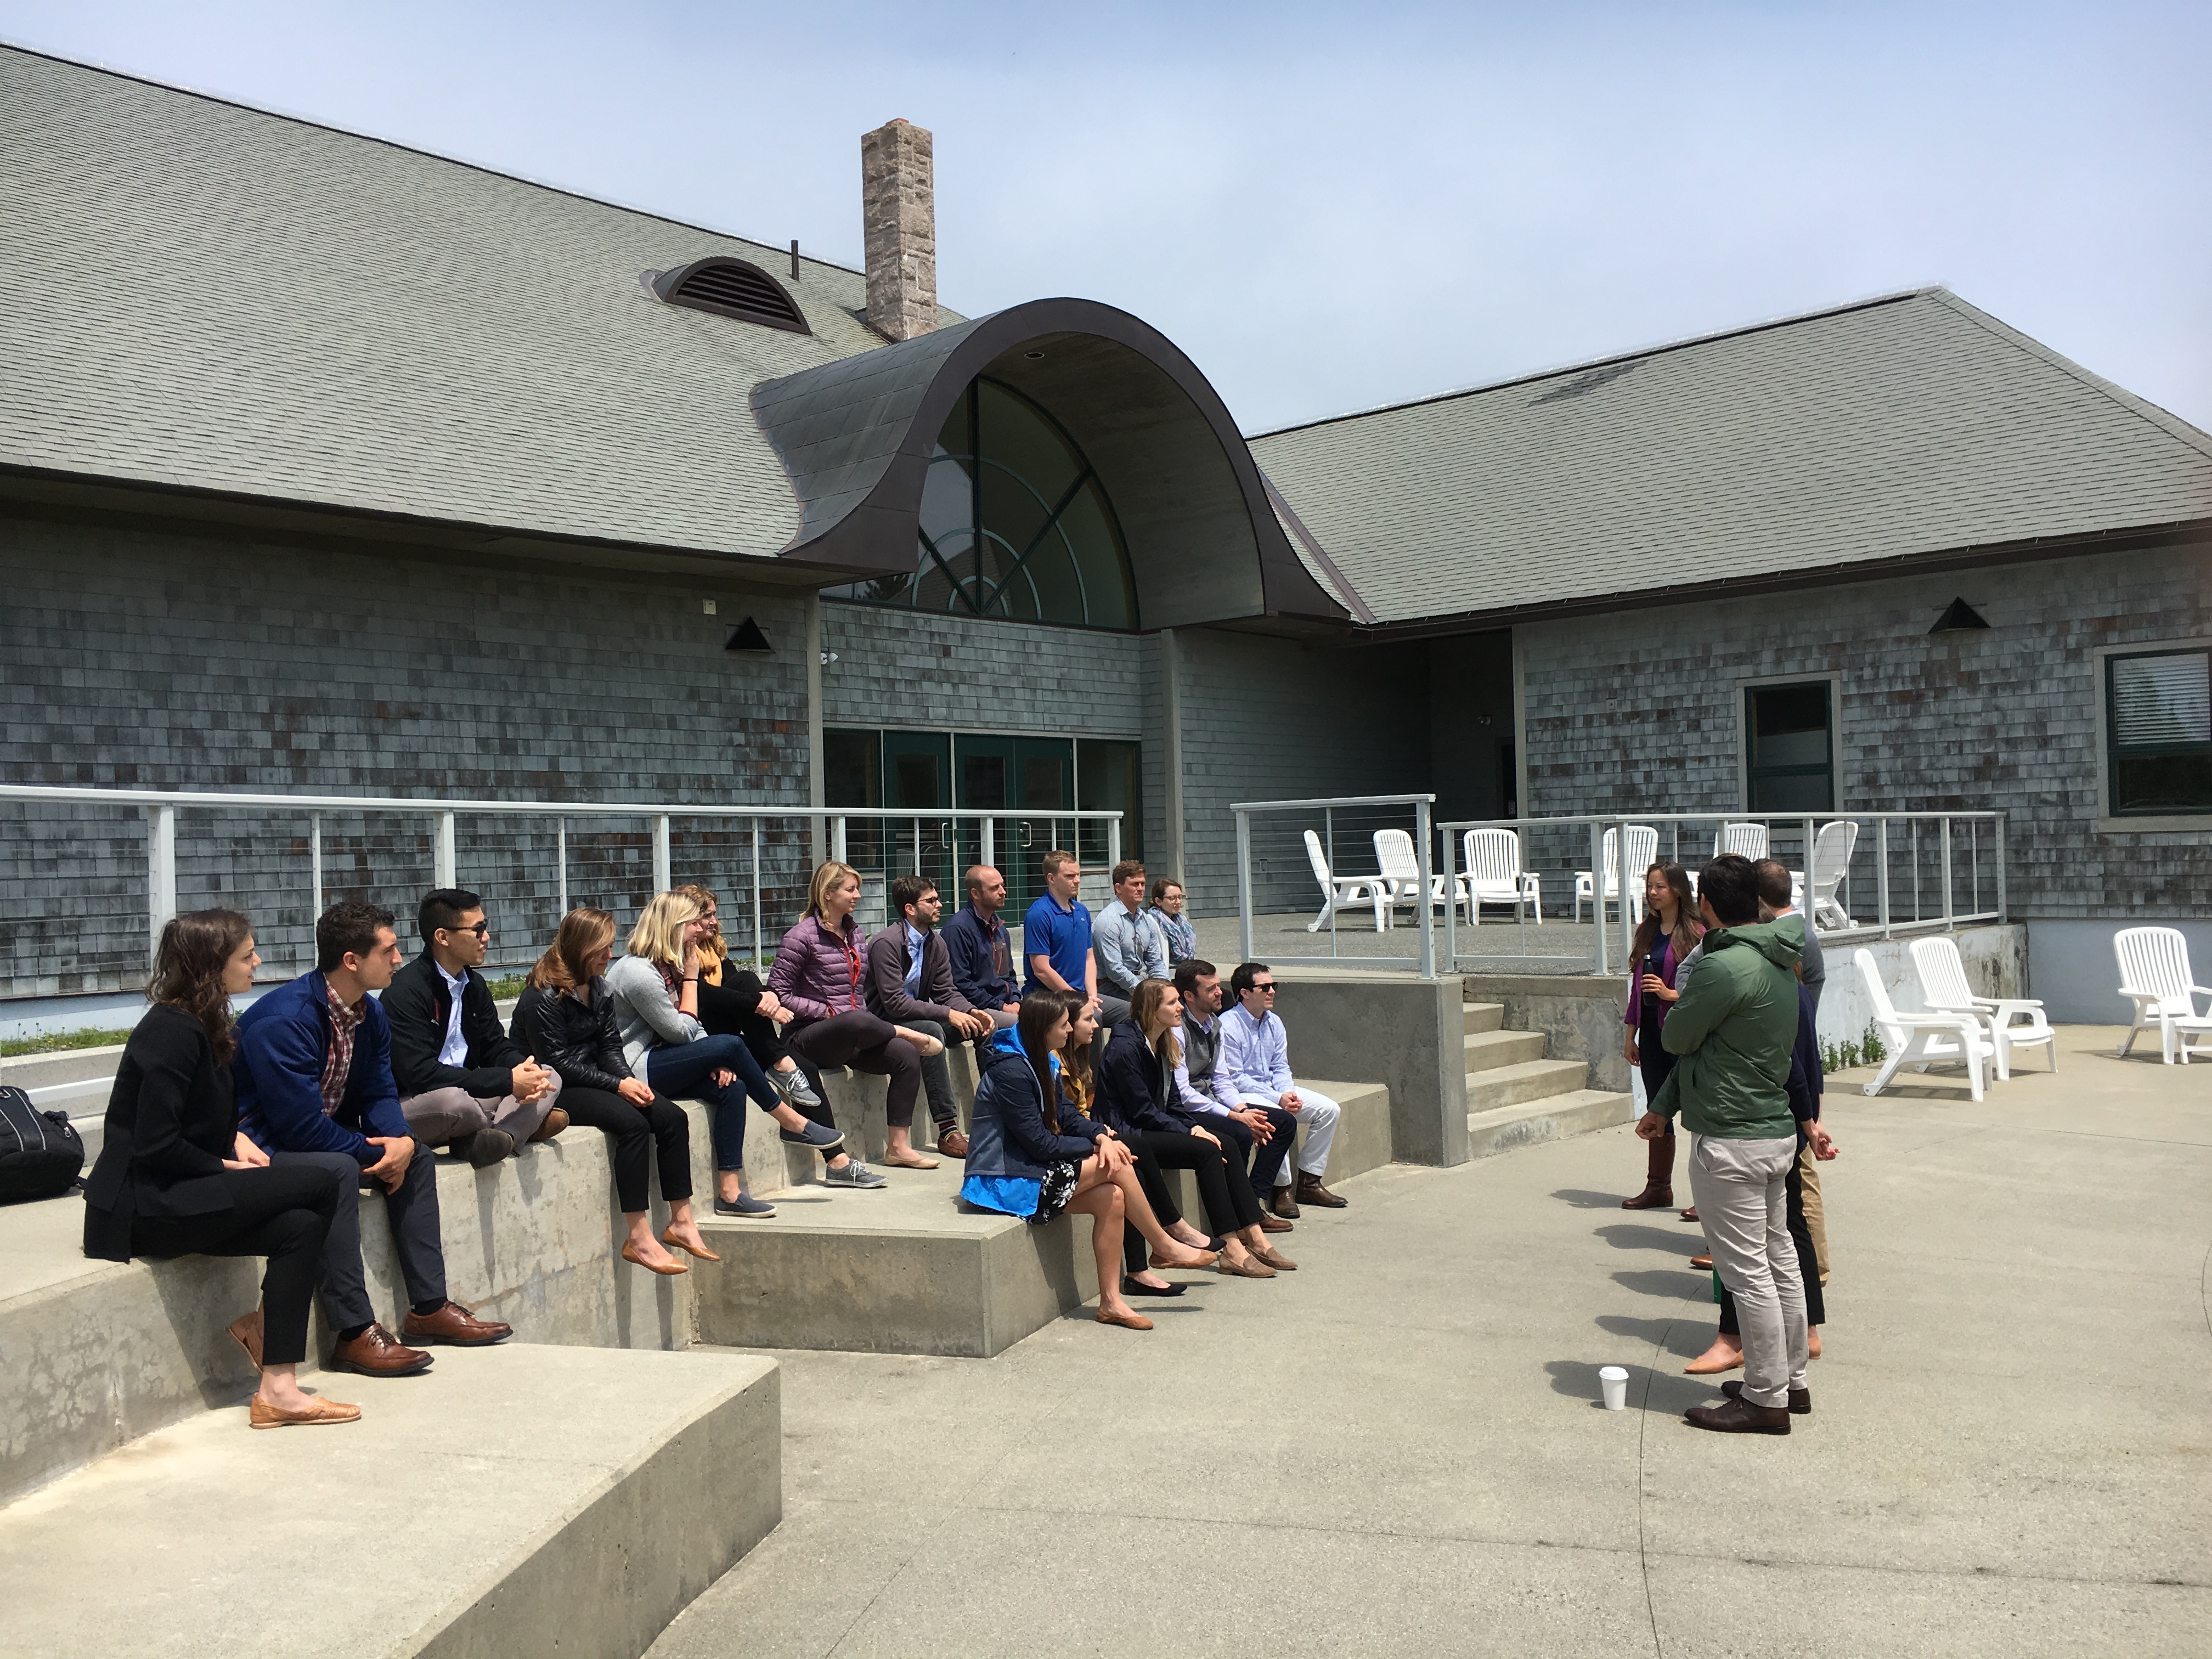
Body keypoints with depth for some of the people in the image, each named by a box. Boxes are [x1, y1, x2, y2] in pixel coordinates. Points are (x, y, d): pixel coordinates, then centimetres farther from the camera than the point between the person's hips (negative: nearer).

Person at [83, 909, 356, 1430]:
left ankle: (278, 1388, -11)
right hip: (143, 1206, -9)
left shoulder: (203, 1027, 13)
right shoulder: (173, 1032, -17)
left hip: (175, 1194, 9)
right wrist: (228, 1168, -8)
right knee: (320, 1183, -16)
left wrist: (237, 1140, 7)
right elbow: (155, 1146, -20)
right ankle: (265, 1325, -4)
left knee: (301, 1226, -12)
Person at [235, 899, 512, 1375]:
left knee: (417, 1157, 4)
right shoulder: (283, 1021, -27)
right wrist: (375, 1152, -19)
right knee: (337, 1169, -35)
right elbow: (302, 1125, -29)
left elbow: (380, 1094, 5)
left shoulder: (370, 1014, 2)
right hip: (260, 1151, -10)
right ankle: (355, 1334, -31)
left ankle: (429, 1307, 5)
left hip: (325, 1140, 10)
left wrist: (400, 1140, -16)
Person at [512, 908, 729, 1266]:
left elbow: (610, 1047, 9)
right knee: (632, 1122, -30)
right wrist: (618, 1085, -20)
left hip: (593, 1079, 8)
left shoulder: (599, 988, 10)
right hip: (555, 1091, -8)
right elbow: (558, 1063, -18)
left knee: (672, 1116, -12)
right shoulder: (542, 997, -15)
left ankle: (681, 1223, -8)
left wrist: (630, 1080, -11)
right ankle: (639, 1239, -27)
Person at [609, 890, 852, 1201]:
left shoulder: (669, 966, 14)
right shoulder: (637, 973, -17)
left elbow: (693, 1029, 12)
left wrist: (715, 1062, -6)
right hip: (635, 1069, -10)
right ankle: (793, 1124, -8)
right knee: (731, 1045, -22)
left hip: (662, 1060, 10)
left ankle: (729, 1192, -19)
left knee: (731, 1088, -15)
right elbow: (682, 1032, -15)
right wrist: (691, 978, -6)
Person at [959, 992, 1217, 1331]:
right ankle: (1167, 1247, 3)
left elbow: (1064, 1115, 10)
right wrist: (1096, 1145, -9)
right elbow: (1041, 1144, -20)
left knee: (1112, 1198, -10)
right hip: (1007, 1184, -9)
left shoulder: (1039, 1061, 10)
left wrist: (1101, 1135, -10)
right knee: (1116, 1166, -14)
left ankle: (1111, 1302, -6)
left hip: (1029, 1169, 9)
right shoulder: (1010, 1071, -21)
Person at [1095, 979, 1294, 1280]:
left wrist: (1194, 1126, -6)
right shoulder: (1125, 1047, -17)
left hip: (1156, 1128, 9)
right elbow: (1142, 1111, -17)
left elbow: (1171, 1103, 13)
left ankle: (1255, 1239, -11)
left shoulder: (1164, 1044, 12)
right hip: (1128, 1136, -9)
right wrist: (1189, 1131, -17)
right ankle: (1232, 1249, -23)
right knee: (1206, 1151, -24)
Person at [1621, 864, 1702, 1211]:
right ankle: (1658, 1187, 22)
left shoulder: (1695, 933, -8)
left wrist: (1672, 994, -21)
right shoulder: (1647, 931, 12)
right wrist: (1631, 1036, 13)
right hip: (1652, 1032, 7)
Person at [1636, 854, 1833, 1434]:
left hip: (1731, 1142, -10)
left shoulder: (1727, 966, -21)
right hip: (1777, 1131, 10)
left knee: (1747, 1271, -1)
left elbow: (1676, 1037, -11)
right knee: (1778, 1260, 18)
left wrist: (1677, 1005, 11)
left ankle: (1766, 1399, 8)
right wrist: (1664, 1107, 22)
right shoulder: (1780, 965, 11)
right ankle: (1791, 1380, 29)